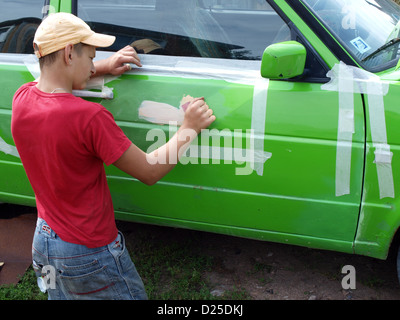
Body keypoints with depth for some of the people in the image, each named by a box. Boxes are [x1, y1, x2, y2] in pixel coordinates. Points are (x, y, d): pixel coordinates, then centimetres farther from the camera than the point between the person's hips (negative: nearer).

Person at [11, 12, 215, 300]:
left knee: (61, 295, 27)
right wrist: (190, 127, -8)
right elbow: (149, 172, -19)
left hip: (43, 241, 7)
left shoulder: (22, 98, -7)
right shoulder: (89, 116, -29)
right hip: (89, 253, -7)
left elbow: (52, 80, 20)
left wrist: (103, 68, 13)